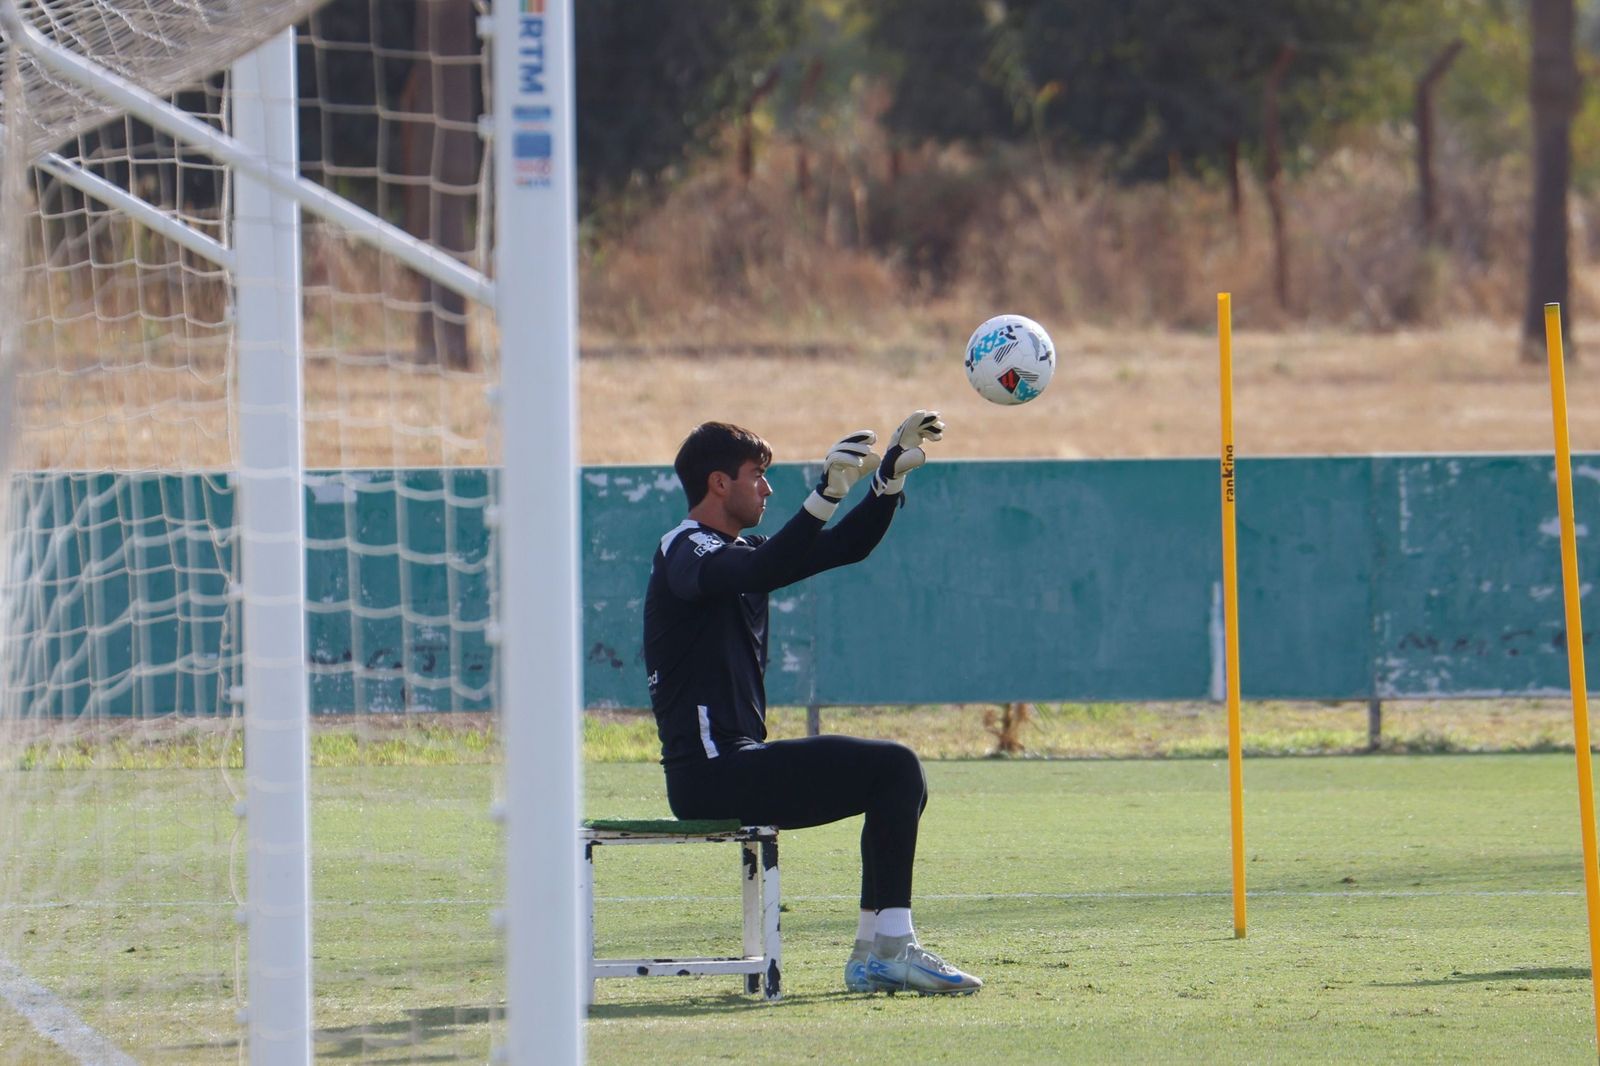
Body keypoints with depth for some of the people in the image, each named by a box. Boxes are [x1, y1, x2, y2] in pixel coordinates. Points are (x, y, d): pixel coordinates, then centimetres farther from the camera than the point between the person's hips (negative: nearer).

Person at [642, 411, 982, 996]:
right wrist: (828, 493, -38)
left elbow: (845, 548, 22)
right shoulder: (685, 552, -10)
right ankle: (887, 948, -15)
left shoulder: (734, 550, 21)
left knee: (898, 776, 16)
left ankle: (875, 953, 11)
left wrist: (890, 475, 12)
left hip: (728, 767, 11)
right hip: (712, 771, -11)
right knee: (894, 768, -14)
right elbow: (764, 571, -32)